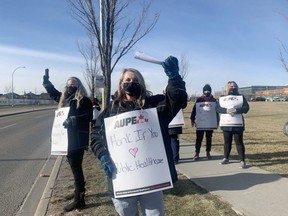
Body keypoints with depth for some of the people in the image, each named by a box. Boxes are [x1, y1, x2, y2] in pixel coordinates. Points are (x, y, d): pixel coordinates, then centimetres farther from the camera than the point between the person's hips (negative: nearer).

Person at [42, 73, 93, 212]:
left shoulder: (84, 100, -10)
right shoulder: (65, 99, 13)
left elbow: (88, 117, -20)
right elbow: (53, 93, 30)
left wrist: (72, 120, -27)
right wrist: (46, 81, 25)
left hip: (78, 140, -8)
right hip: (68, 138, 8)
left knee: (76, 168, -3)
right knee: (75, 167, 17)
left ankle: (79, 200, 8)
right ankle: (79, 191, 33)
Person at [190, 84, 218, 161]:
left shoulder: (213, 100, 4)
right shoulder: (199, 100, -1)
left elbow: (216, 111, 8)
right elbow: (194, 110, -1)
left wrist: (217, 122, 5)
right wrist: (192, 120, -7)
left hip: (210, 123, 2)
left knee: (209, 138, 10)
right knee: (199, 138, 0)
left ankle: (208, 153, 21)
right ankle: (197, 154, 6)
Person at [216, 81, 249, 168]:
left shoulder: (241, 97, 6)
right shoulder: (222, 98, 9)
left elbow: (246, 108, -4)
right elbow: (217, 108, -2)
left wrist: (236, 110, -20)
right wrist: (226, 110, -20)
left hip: (238, 124, -2)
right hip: (225, 124, 2)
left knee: (239, 142, -3)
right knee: (227, 142, 11)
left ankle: (242, 161, 0)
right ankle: (226, 158, 25)